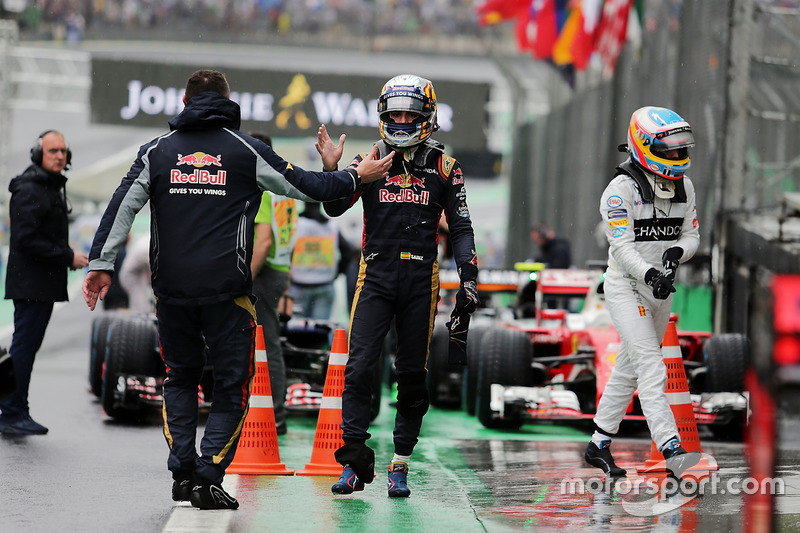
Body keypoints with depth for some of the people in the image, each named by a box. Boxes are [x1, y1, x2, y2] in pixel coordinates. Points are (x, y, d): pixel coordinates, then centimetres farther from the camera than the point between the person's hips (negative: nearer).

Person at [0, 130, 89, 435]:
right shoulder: (28, 190, -13)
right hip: (30, 283, -10)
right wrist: (68, 257, -16)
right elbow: (26, 241, -20)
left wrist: (69, 256, 12)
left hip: (45, 284, 10)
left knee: (27, 345, 11)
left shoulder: (53, 188, 20)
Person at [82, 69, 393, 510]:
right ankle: (208, 477, -2)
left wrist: (101, 263, 2)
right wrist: (356, 177, 20)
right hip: (226, 291, -3)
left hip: (171, 288, 3)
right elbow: (304, 186, 6)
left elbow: (122, 206, 1)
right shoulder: (246, 150, 2)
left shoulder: (158, 151, 8)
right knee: (232, 384, 8)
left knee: (180, 378, 20)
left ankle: (182, 472, 10)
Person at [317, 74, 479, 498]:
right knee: (359, 368, -11)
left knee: (412, 374, 4)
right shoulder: (369, 161, 6)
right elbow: (335, 208, -2)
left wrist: (468, 279, 1)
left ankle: (400, 467, 11)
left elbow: (461, 228, 9)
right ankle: (354, 460, -6)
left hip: (421, 280, 1)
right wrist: (331, 170, -18)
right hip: (375, 276, 0)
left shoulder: (443, 169, 7)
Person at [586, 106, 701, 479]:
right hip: (627, 288, -7)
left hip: (661, 292, 7)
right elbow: (622, 245, -20)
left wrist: (677, 252, -14)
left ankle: (599, 445, 26)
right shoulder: (622, 189, -15)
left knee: (629, 369, 14)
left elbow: (692, 236, 9)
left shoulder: (684, 186, 6)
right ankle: (673, 453, -24)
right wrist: (650, 274, -34)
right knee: (651, 368, -16)